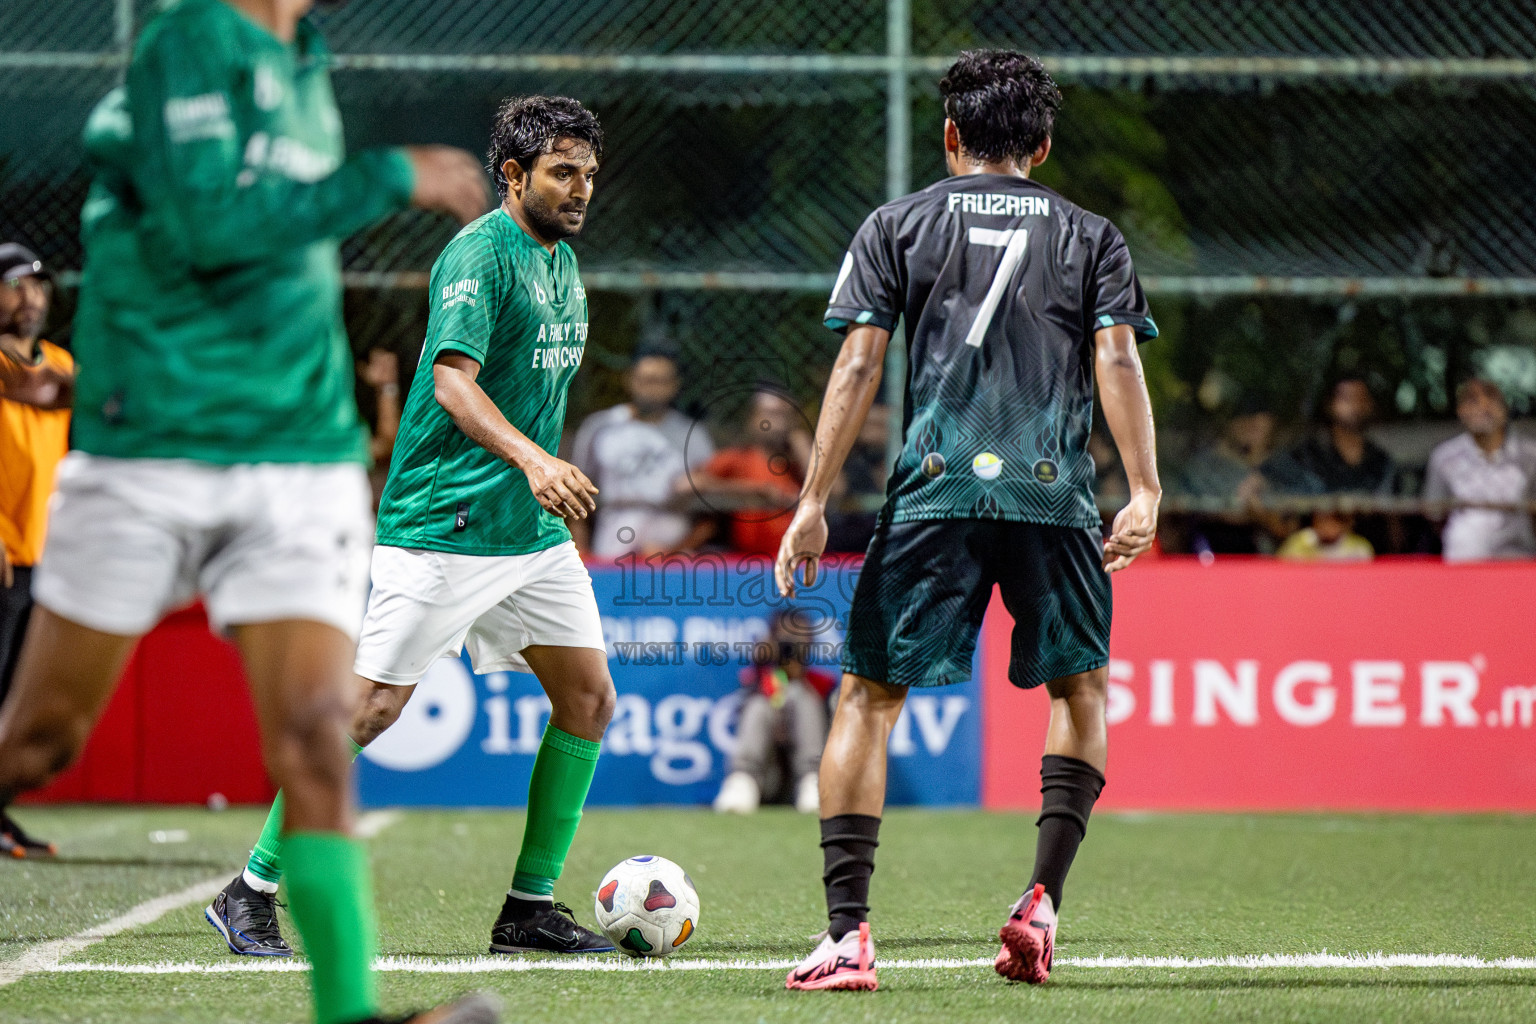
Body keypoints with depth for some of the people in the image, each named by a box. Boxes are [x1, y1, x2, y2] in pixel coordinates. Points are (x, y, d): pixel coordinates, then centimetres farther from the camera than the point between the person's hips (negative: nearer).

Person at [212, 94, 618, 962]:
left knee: (590, 699, 4)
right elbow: (453, 378, -27)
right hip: (443, 525, -9)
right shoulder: (481, 254, -14)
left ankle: (531, 907, 11)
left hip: (533, 530, 9)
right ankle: (251, 891, 2)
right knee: (372, 706, -8)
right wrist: (531, 459, -41)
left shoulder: (563, 260, 14)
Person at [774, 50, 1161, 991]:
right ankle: (1043, 898, 6)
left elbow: (858, 366, 3)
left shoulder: (898, 227, 12)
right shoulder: (1091, 237, 14)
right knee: (1080, 686, 21)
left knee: (868, 696, 6)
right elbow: (1118, 363, 1)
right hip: (1054, 493, 1)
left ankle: (848, 931, -6)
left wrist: (815, 504, 2)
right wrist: (1145, 494, -5)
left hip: (934, 491, -1)